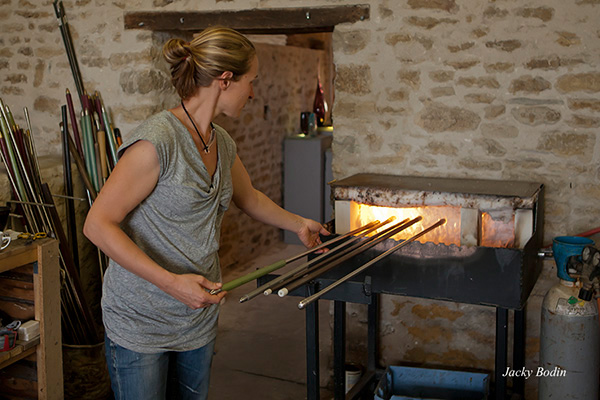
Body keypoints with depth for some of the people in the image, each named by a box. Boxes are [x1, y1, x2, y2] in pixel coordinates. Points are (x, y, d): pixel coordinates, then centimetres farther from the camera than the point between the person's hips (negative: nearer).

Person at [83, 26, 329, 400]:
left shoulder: (222, 143, 4)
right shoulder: (156, 140, -22)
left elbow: (250, 198, 25)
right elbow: (98, 225, -22)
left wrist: (299, 224, 33)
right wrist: (171, 282, -29)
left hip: (199, 320, 7)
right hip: (140, 323, -7)